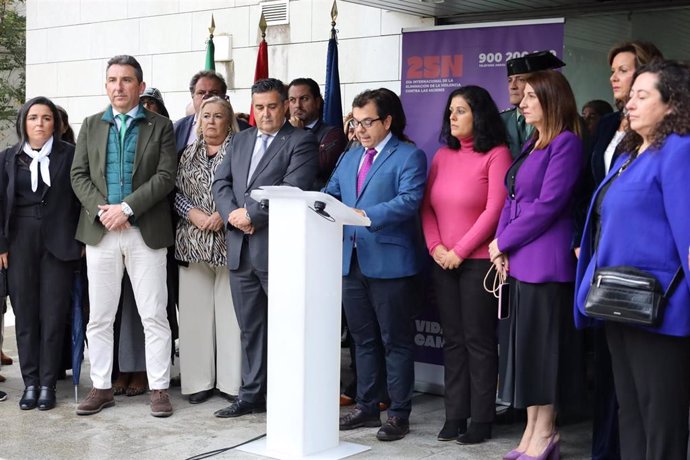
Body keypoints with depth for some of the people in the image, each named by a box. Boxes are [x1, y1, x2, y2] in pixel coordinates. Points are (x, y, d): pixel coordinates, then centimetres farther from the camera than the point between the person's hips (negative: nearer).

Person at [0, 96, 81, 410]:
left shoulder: (69, 155, 2)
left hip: (58, 242, -2)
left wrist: (81, 239, -5)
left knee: (54, 314, 0)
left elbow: (80, 198, 1)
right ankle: (30, 382, 10)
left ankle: (48, 384, 6)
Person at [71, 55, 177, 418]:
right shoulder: (91, 126, 13)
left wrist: (126, 207, -15)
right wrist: (101, 210, -10)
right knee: (99, 317, 8)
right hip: (100, 231, 3)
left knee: (154, 316, 0)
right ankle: (101, 388, 18)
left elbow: (165, 176, -6)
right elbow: (79, 175, 7)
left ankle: (159, 388, 9)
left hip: (146, 232, -3)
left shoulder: (160, 127, 4)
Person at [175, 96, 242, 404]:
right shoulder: (189, 155, 15)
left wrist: (224, 215, -15)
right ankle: (199, 379, 12)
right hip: (192, 243, 4)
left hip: (230, 239, -3)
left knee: (230, 310, -1)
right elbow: (176, 192, 10)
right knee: (195, 311, 4)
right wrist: (193, 213, -8)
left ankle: (231, 380, 6)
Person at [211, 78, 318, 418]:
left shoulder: (301, 142, -2)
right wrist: (233, 214, -7)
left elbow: (292, 189, -14)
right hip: (240, 248, 6)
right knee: (250, 326, 13)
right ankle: (251, 395, 22)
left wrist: (251, 214, -14)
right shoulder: (239, 140, 19)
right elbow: (220, 182, 12)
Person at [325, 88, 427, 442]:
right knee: (363, 339, 15)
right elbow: (330, 194, 15)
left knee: (396, 341, 2)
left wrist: (365, 215, -29)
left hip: (390, 263, -7)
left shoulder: (409, 157, -6)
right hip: (352, 260, 7)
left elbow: (409, 200, -20)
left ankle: (399, 414, 11)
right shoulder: (350, 157, 18)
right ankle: (366, 407, 26)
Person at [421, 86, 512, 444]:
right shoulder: (443, 155, 13)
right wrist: (436, 247, -5)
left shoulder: (496, 155, -6)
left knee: (478, 340, 0)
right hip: (443, 262, 6)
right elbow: (428, 206, 10)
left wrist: (459, 251, -13)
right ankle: (455, 415, 15)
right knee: (452, 339, 8)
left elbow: (495, 210, -13)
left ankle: (482, 419, 8)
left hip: (479, 261, -6)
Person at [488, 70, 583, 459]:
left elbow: (548, 204, -16)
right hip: (520, 259, 9)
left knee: (542, 343, -2)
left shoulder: (566, 143, -9)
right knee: (524, 343, 10)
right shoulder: (532, 145, 18)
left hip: (546, 261, -9)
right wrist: (501, 247, 2)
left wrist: (504, 241, -9)